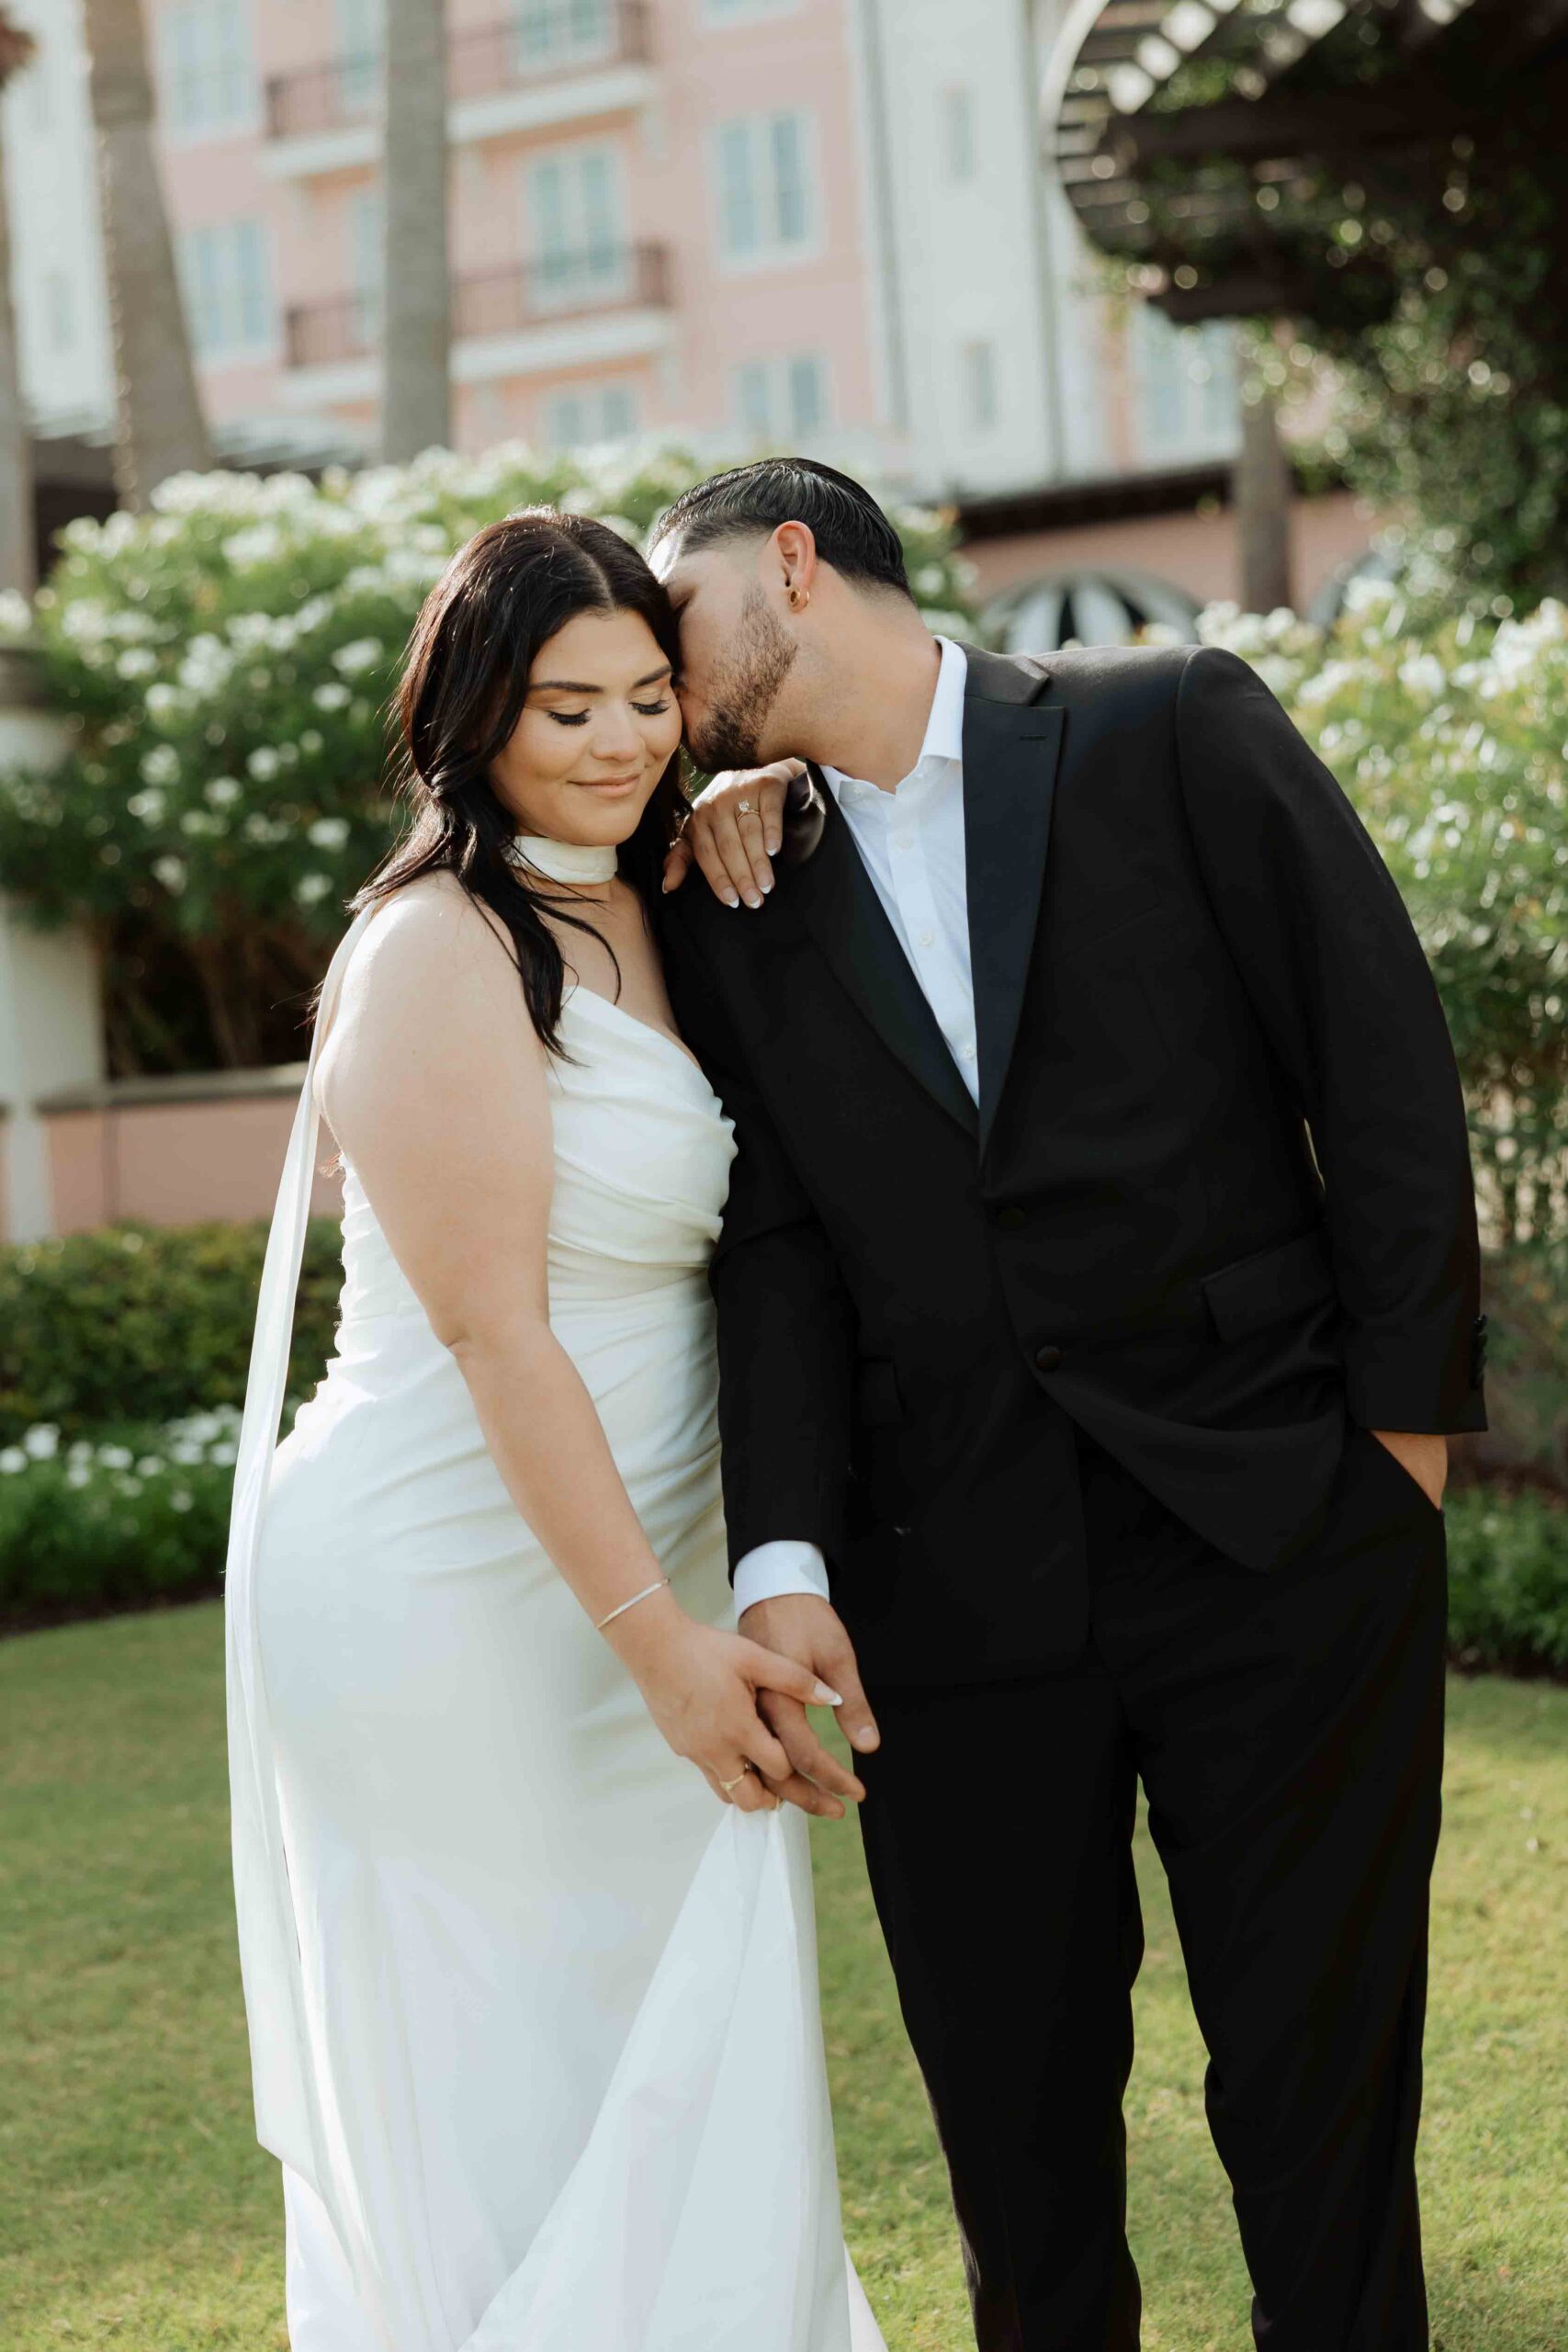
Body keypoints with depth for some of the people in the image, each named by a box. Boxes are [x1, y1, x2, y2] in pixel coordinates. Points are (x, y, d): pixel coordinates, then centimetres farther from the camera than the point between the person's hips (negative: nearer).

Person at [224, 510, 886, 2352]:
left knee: (676, 2079, 14)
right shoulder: (444, 949, -16)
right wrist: (660, 1643, -20)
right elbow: (491, 1331, -20)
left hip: (618, 1571, 8)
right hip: (445, 1598, -8)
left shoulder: (642, 917, 11)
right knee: (494, 2102, 3)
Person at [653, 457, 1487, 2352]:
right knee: (1016, 2120, 9)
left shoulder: (1171, 727, 2)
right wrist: (782, 1557, -11)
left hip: (1279, 1539, -2)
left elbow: (1383, 1062, 0)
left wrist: (1410, 1418, -4)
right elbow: (777, 1247, 2)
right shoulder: (731, 901, 10)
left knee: (1321, 2098, 5)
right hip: (955, 1599, 3)